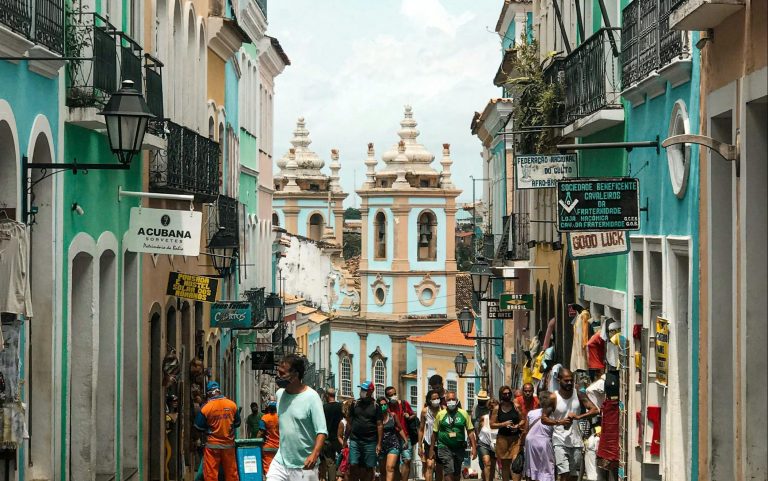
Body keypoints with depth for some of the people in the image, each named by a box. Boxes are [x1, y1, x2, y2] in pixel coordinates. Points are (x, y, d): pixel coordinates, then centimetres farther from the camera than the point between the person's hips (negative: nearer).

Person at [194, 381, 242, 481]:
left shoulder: (205, 408, -11)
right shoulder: (232, 405, -2)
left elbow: (199, 428, -2)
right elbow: (237, 424, 10)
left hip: (212, 446, -3)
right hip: (229, 445, 3)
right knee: (231, 473, 11)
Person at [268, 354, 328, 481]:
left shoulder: (311, 397, -15)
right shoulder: (279, 394, 4)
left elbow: (322, 431, -19)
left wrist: (315, 454, -34)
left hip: (304, 465, -5)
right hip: (280, 461, 5)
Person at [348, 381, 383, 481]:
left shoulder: (375, 406, 2)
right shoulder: (355, 404, 10)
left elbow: (379, 425, 0)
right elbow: (350, 420, 12)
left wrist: (379, 444, -6)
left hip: (370, 442, -2)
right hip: (355, 440, 2)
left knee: (369, 468, 2)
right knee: (353, 465, -6)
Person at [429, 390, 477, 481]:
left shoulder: (463, 414, 4)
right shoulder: (440, 414, 2)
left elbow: (470, 432, 4)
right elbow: (435, 433, 8)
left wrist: (473, 447, -4)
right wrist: (431, 449, 7)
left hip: (459, 448, 2)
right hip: (445, 447, -2)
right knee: (449, 472, -15)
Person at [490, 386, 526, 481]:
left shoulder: (516, 406, 3)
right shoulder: (497, 409, 3)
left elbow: (523, 420, 8)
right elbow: (492, 425, 3)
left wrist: (518, 426, -12)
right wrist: (504, 424, -11)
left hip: (516, 437, -1)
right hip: (503, 438, 1)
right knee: (505, 464, 9)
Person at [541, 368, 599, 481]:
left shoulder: (579, 395, 4)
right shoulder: (553, 398, -2)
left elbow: (594, 410, -4)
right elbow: (543, 418, -2)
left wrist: (578, 417, -21)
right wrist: (559, 422, -20)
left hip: (576, 441, 3)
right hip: (560, 441, -3)